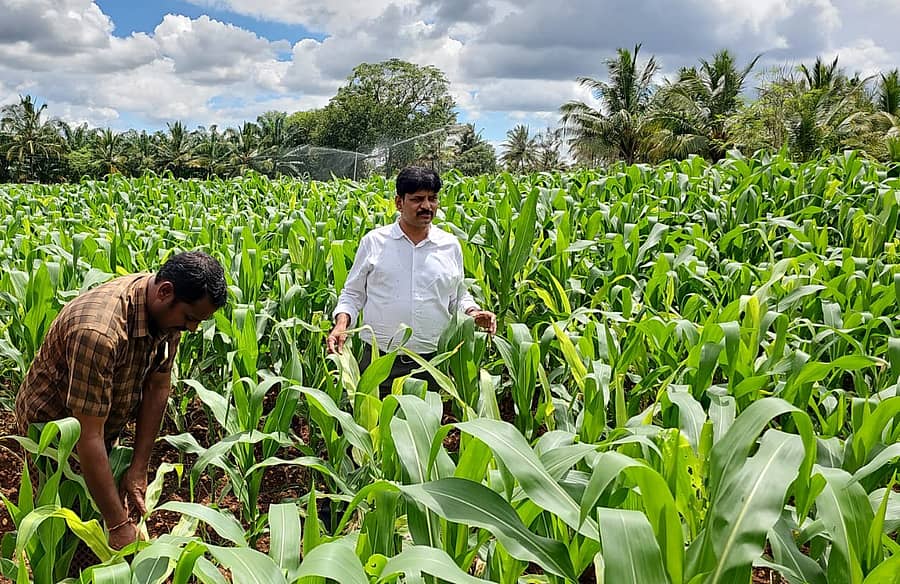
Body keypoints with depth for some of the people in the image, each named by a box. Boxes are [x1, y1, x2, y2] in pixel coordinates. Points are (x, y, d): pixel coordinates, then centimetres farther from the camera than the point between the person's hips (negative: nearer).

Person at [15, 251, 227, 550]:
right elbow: (88, 437, -38)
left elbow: (158, 387, -10)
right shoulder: (98, 332, -41)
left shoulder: (167, 311, -18)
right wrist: (119, 525, -33)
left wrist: (138, 470, -13)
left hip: (106, 421, 6)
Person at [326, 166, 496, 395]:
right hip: (379, 359, -1)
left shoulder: (450, 245, 7)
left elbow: (458, 297, 17)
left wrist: (473, 312, -3)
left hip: (434, 360, 1)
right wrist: (342, 324, -8)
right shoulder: (373, 241, 3)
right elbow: (353, 294, 9)